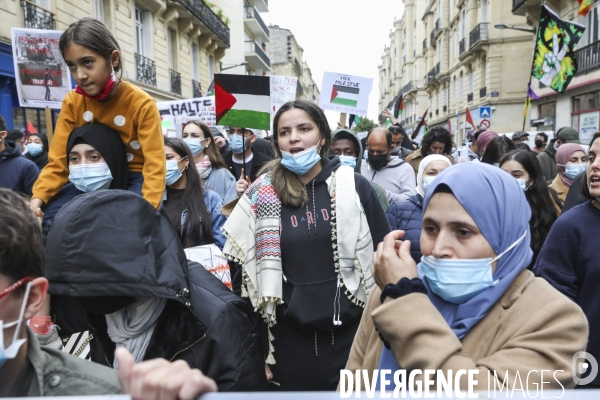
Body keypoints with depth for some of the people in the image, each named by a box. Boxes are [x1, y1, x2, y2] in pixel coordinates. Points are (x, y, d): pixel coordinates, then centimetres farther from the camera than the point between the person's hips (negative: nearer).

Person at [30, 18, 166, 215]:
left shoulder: (142, 104, -18)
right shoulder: (72, 102, -6)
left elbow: (155, 165, -23)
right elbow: (58, 161, -7)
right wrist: (37, 199, -25)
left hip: (134, 179, -3)